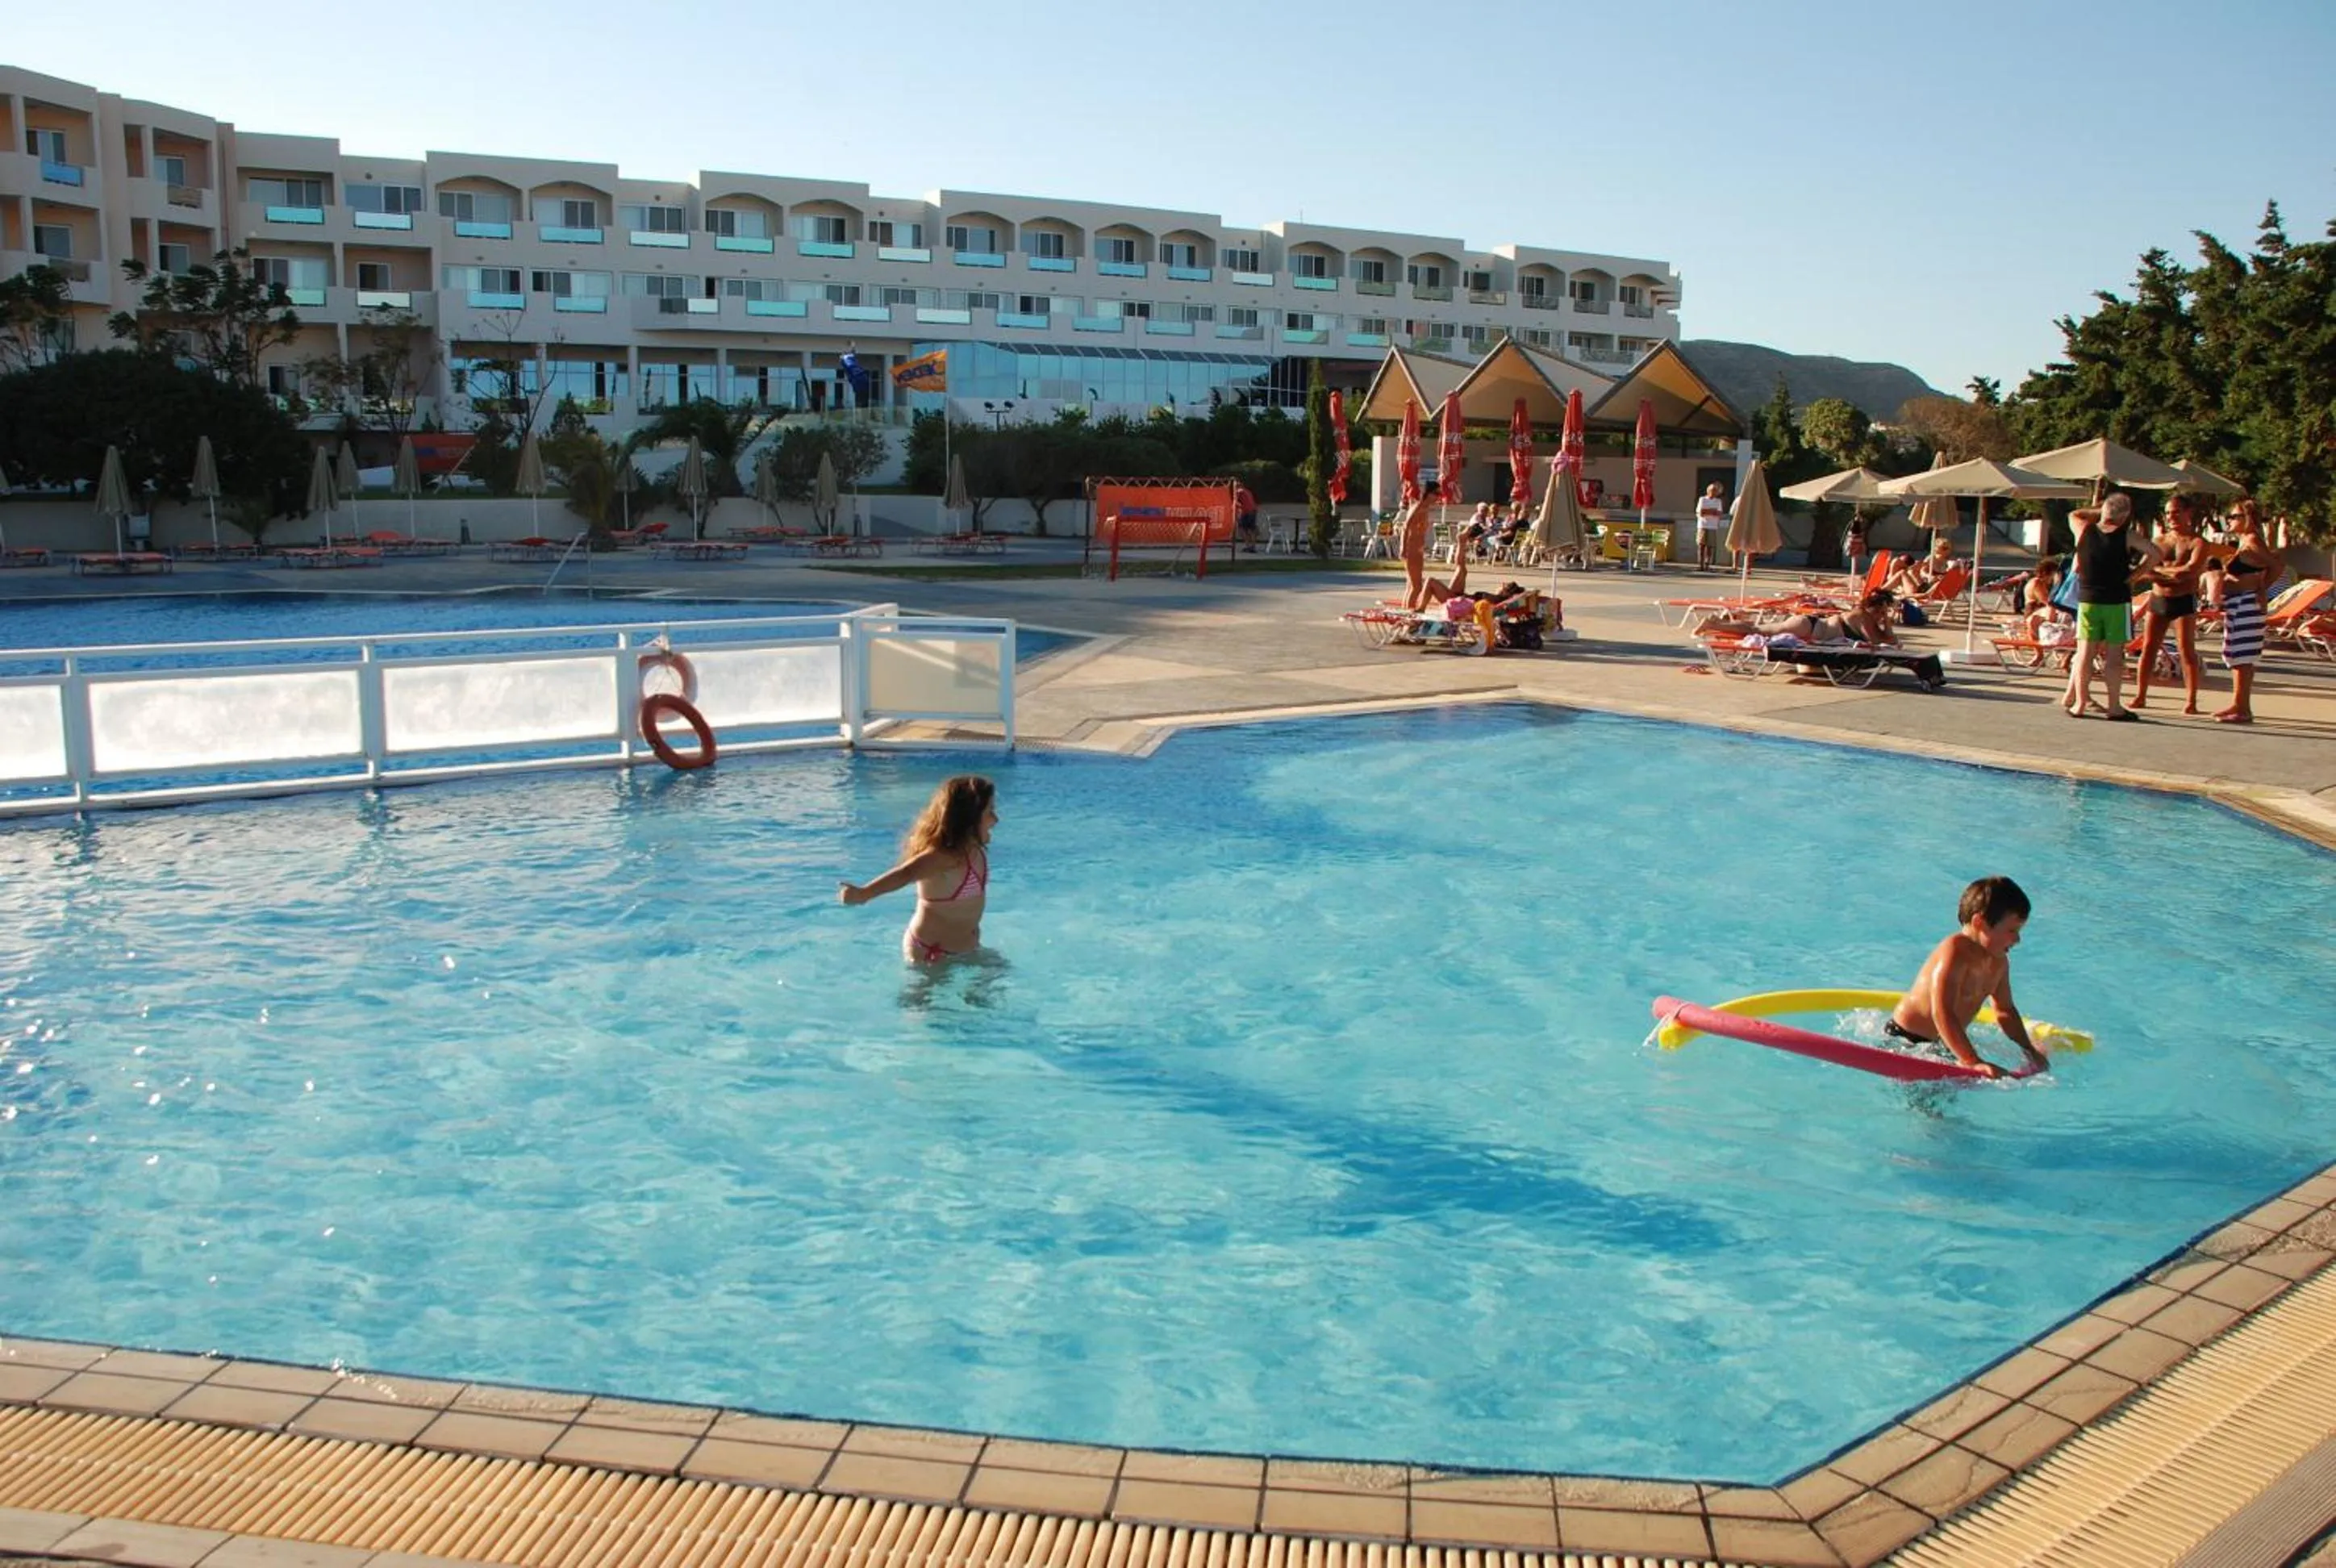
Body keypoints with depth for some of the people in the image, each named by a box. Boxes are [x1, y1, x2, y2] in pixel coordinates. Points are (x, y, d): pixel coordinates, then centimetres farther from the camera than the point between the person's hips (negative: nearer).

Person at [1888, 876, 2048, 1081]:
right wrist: (1973, 1062, -42)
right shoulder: (1954, 954, -25)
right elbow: (1942, 1013, -35)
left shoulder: (1998, 961, 5)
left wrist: (2028, 1050, 8)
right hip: (1906, 1040, -9)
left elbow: (2005, 1011, 21)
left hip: (1940, 1044, 9)